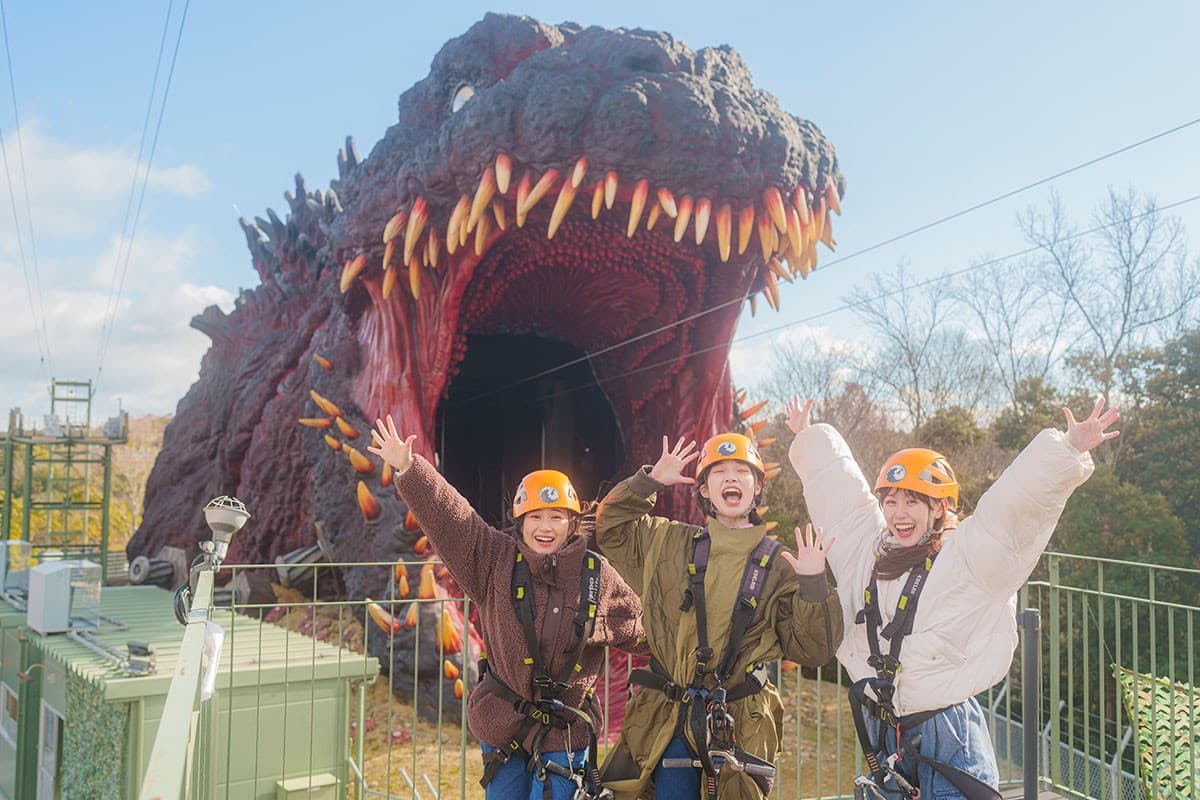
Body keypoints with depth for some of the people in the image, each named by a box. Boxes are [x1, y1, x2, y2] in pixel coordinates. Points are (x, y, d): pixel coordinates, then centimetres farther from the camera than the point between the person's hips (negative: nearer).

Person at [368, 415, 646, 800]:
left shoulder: (598, 577, -2)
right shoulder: (496, 560, -3)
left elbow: (641, 627, 10)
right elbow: (447, 513, -9)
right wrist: (407, 469, -16)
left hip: (565, 735, -1)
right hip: (500, 725, 2)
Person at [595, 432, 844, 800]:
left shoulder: (779, 566, 2)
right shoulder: (668, 542, 6)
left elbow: (812, 650, 0)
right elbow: (610, 528, 14)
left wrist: (812, 585, -14)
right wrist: (649, 481, 2)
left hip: (739, 726, -1)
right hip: (665, 718, 1)